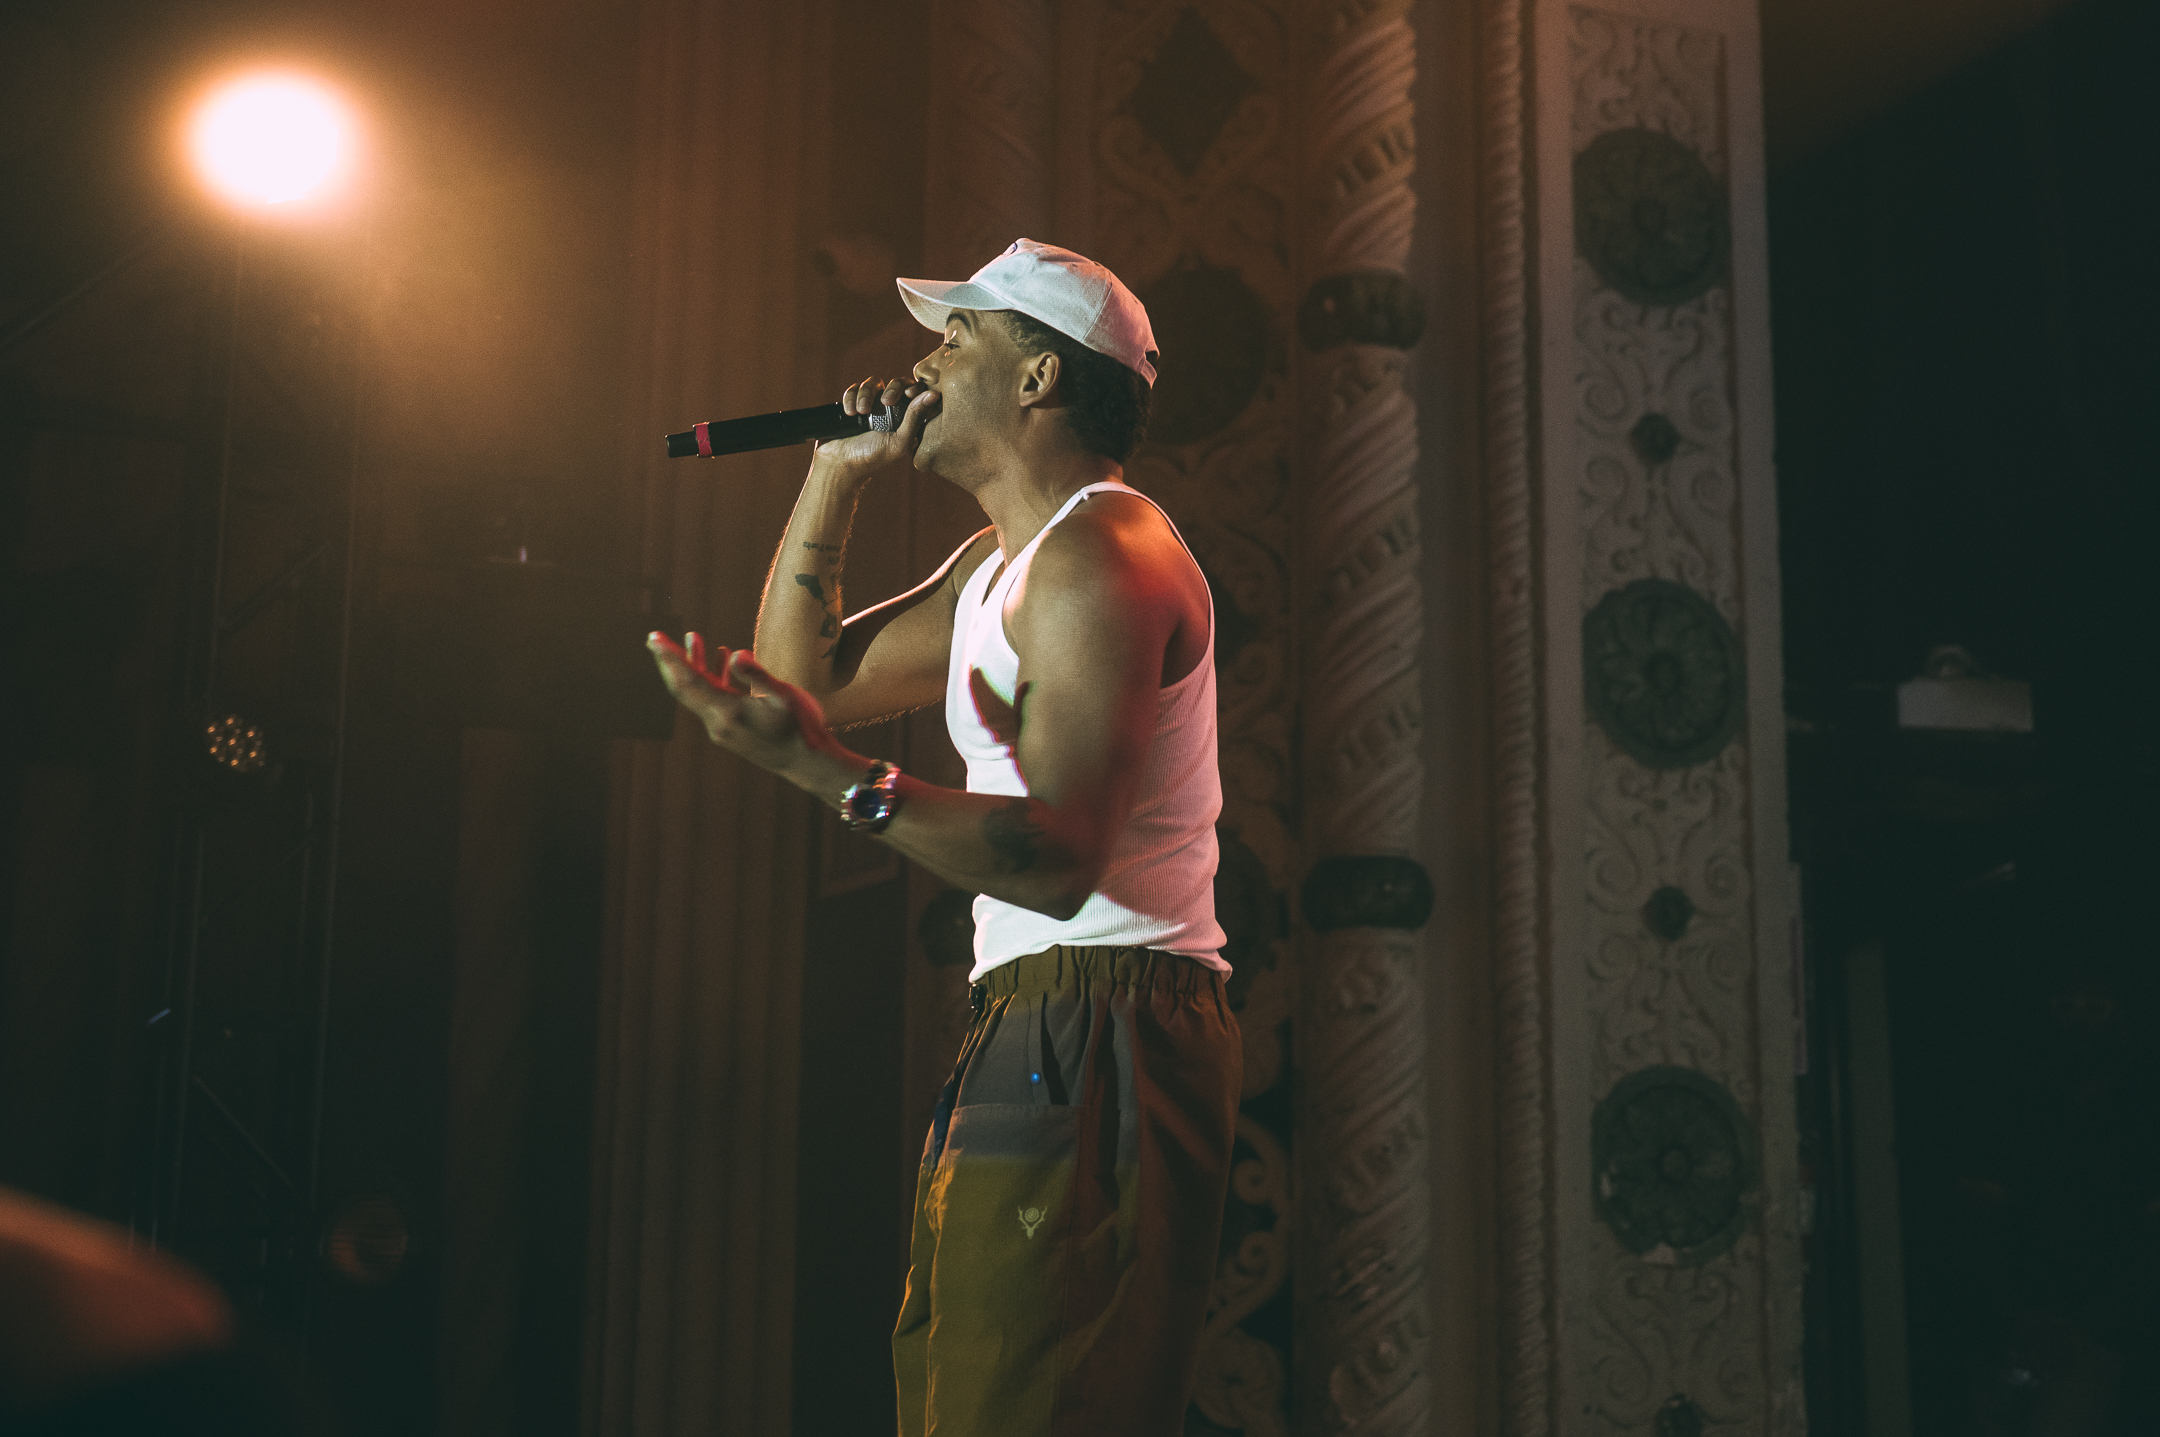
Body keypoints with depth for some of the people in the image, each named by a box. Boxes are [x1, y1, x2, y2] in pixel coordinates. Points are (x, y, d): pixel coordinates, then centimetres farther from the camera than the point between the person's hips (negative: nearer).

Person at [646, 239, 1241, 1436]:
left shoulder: (1099, 551, -13)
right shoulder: (1000, 565, 21)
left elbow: (1062, 860, -24)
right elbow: (810, 679, 23)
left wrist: (823, 772, -33)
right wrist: (836, 475, 18)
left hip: (1099, 1032, -11)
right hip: (1032, 1028, 11)